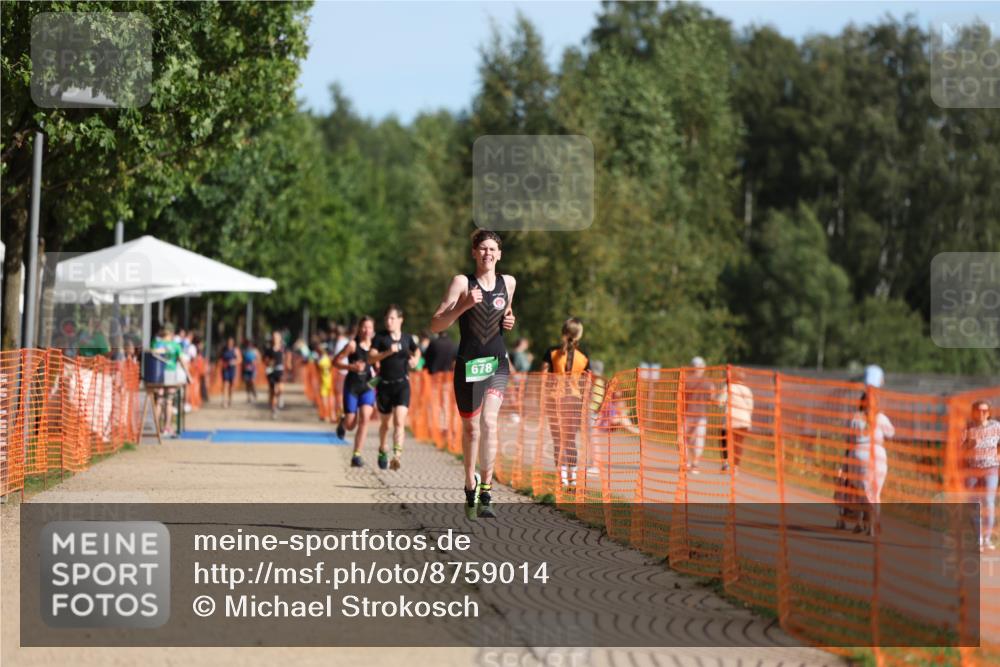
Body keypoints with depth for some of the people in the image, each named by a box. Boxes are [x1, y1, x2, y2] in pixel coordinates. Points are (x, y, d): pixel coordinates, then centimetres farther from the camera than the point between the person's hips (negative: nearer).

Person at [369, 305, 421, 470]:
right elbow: (371, 358, -11)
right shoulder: (380, 338, -1)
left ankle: (397, 455, -26)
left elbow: (416, 350, 25)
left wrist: (415, 359, 3)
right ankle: (382, 450, 39)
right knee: (385, 423, 14)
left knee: (399, 421, -17)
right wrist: (388, 352, -25)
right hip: (385, 385, 0)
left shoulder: (407, 338, 5)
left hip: (402, 384, 0)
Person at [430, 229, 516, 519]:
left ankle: (486, 491, -14)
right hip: (468, 363, -1)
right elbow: (435, 325, -9)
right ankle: (471, 483, 31)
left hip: (497, 363, 2)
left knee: (489, 422, -16)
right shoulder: (462, 283, -4)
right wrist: (464, 305, -21)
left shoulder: (508, 283, 8)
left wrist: (509, 320, 7)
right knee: (471, 428, 7)